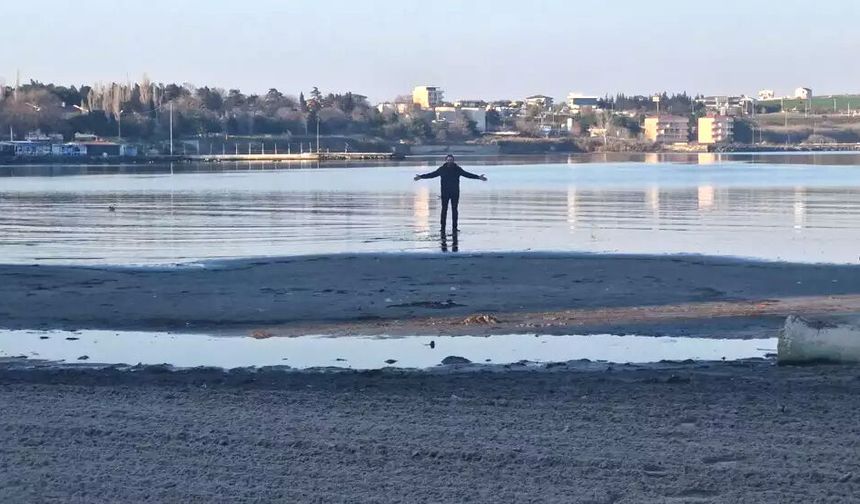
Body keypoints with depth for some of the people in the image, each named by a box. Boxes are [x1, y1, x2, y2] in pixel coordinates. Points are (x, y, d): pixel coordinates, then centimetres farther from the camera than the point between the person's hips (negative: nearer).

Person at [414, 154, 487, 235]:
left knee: (454, 210, 4)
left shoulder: (457, 169, 2)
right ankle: (443, 228, 3)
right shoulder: (442, 169, 1)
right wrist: (421, 177, 3)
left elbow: (467, 174, 3)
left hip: (455, 193, 1)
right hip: (445, 193, -1)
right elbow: (432, 174, 6)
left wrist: (478, 177, -1)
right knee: (444, 210, -1)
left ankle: (454, 228, 9)